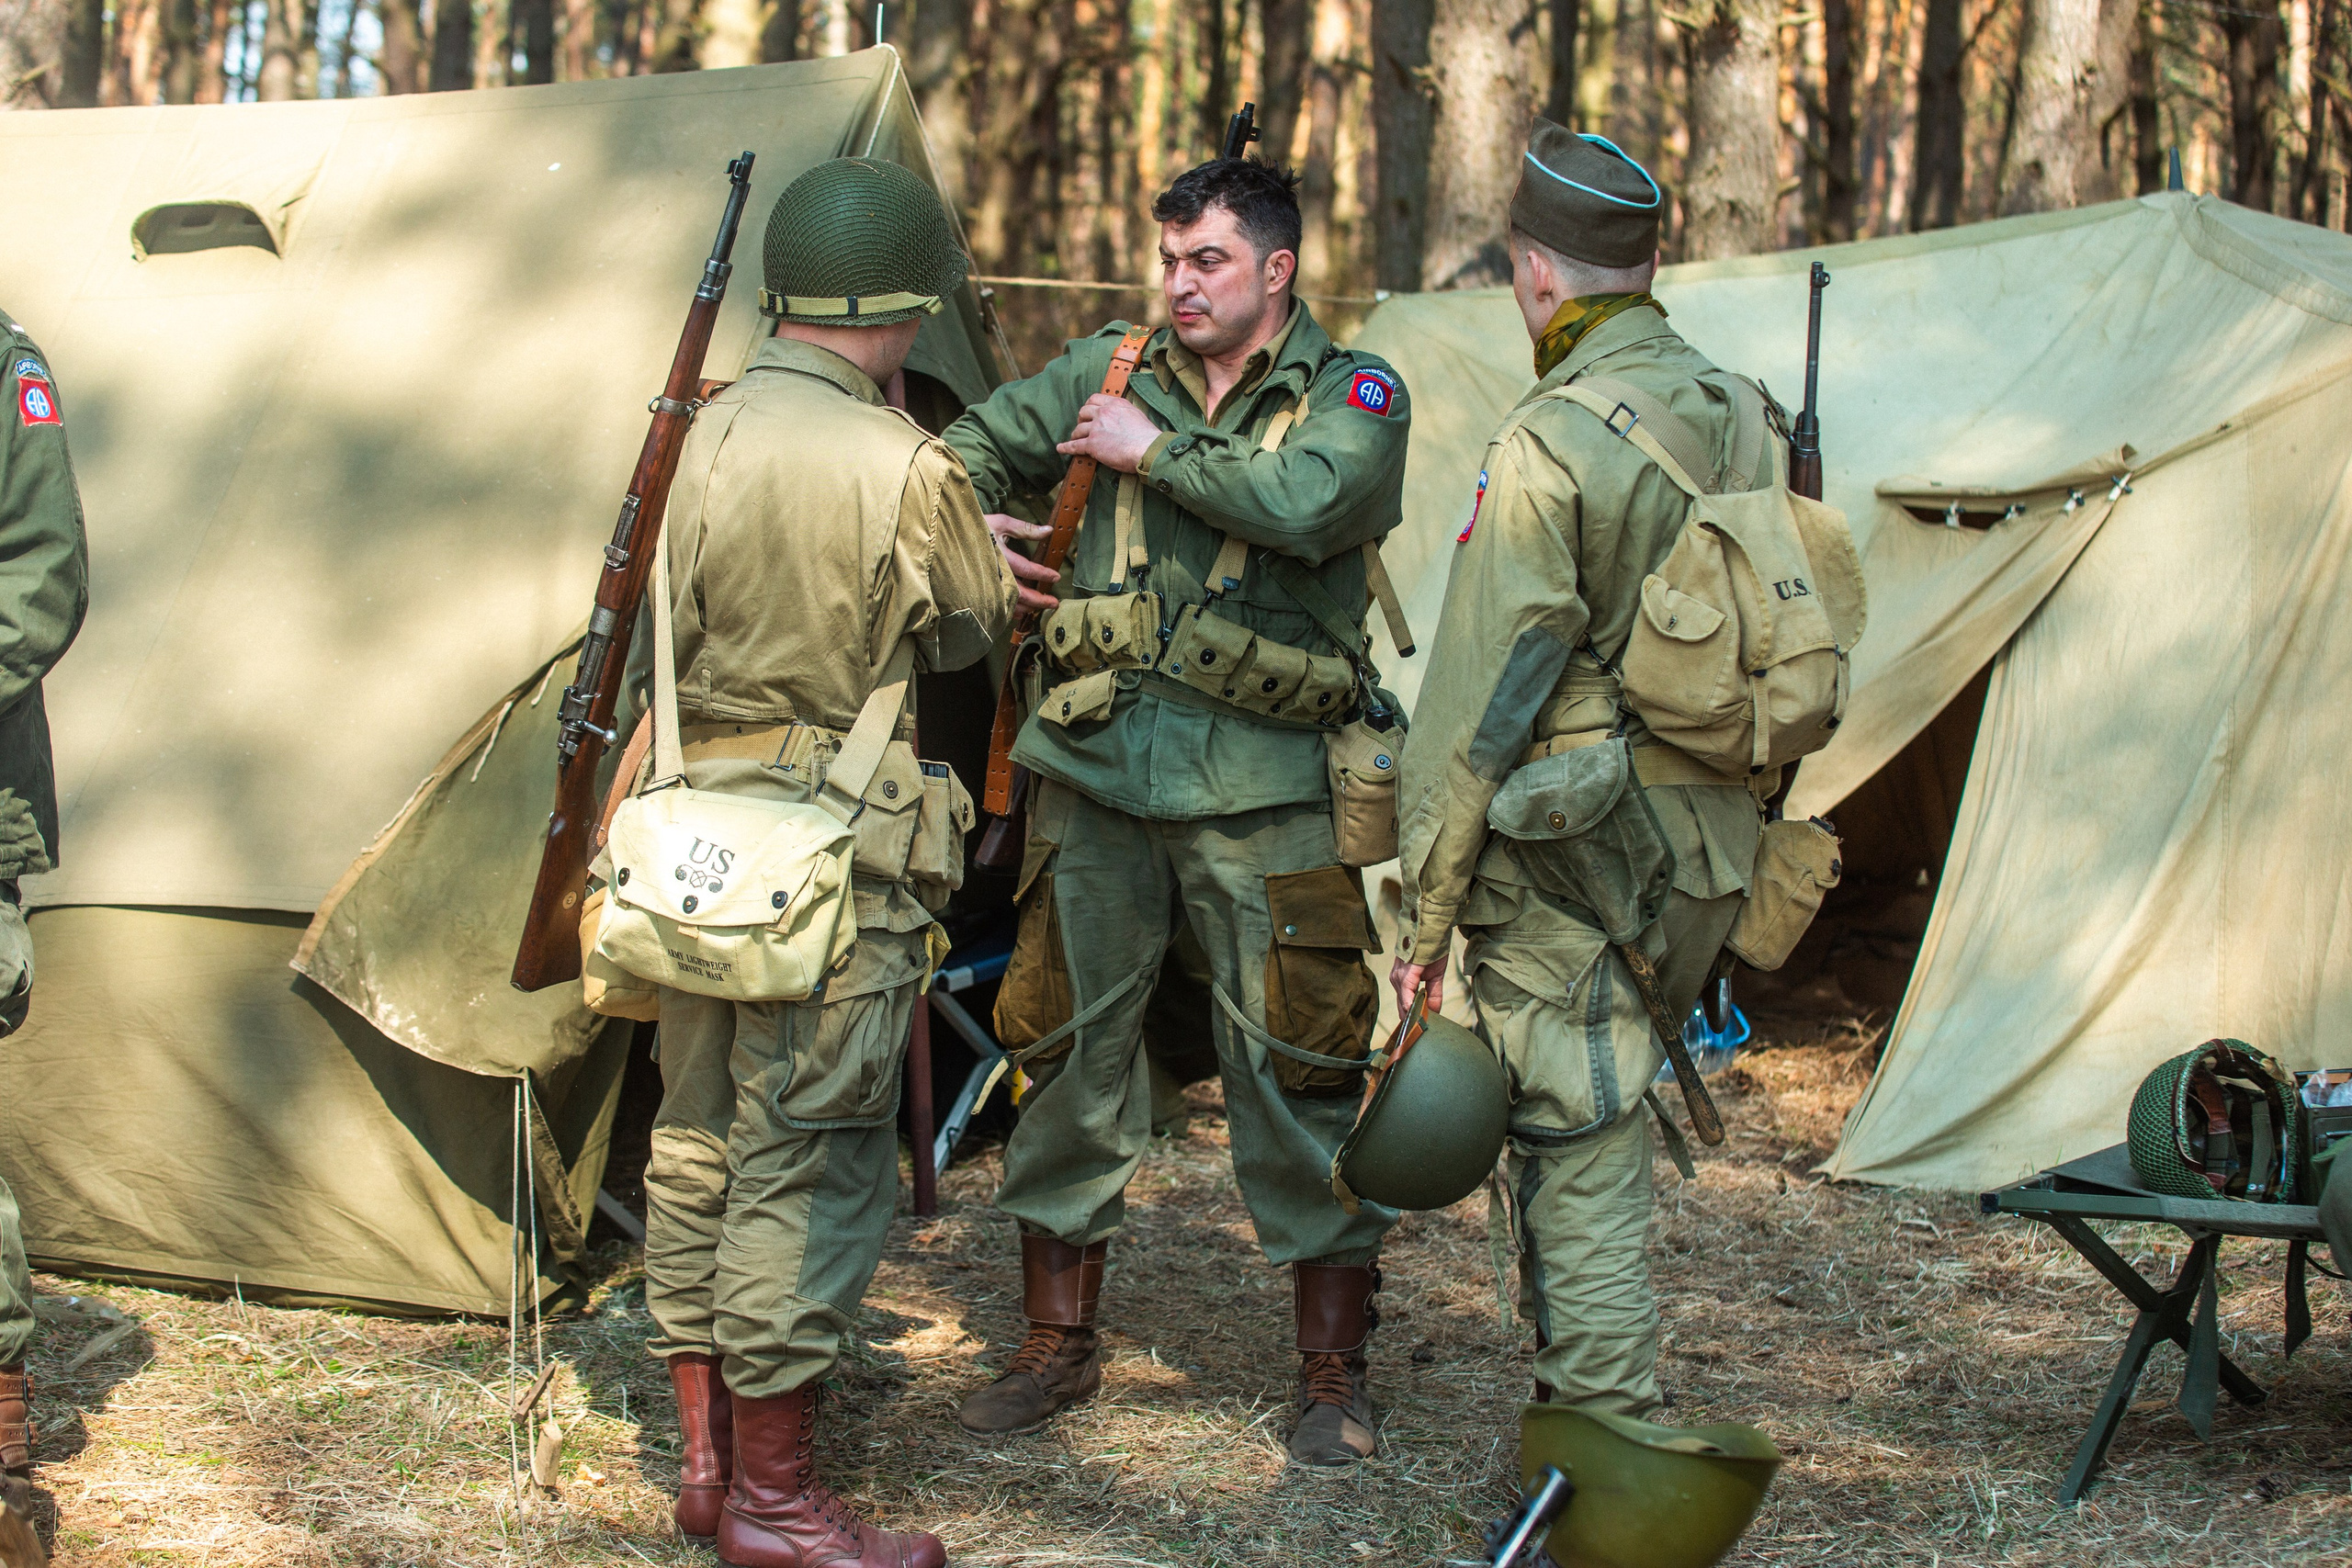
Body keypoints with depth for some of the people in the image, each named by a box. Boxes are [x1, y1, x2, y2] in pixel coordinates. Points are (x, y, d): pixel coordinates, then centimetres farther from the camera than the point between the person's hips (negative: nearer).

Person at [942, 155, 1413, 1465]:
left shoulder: (1355, 394, -2)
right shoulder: (1114, 366, 9)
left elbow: (1308, 502, -22)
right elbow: (979, 451, 19)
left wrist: (1154, 450, -12)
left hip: (1261, 789, -4)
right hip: (1097, 772, 4)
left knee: (1295, 1076, -1)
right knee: (1073, 1060, 11)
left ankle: (1335, 1371, 12)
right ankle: (1060, 1344, 26)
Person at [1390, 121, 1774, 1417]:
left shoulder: (1549, 447, -16)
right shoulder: (1742, 419, 8)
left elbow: (1481, 706, -15)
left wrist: (1425, 917, -9)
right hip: (1711, 846, 8)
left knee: (1578, 1157, -1)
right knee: (1597, 1130, 20)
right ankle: (1580, 1402, 30)